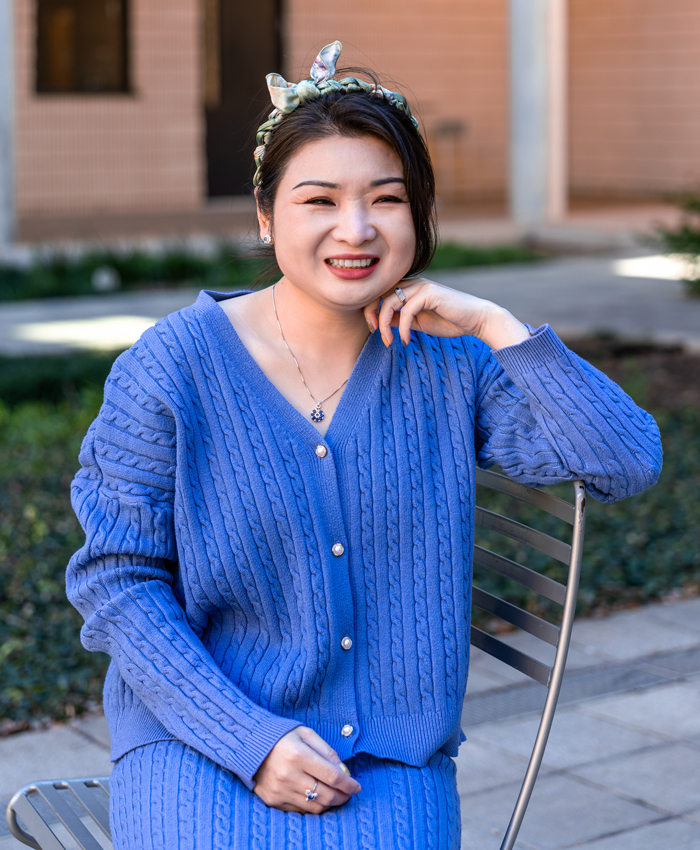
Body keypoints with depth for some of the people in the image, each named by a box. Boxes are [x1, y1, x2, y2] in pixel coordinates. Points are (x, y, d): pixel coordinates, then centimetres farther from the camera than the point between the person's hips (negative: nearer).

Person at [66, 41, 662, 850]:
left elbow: (629, 463, -6)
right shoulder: (174, 366, -6)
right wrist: (250, 739, -14)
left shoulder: (446, 360, 1)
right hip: (201, 741, -2)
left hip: (390, 760, 2)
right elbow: (115, 579, -5)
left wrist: (496, 324, -12)